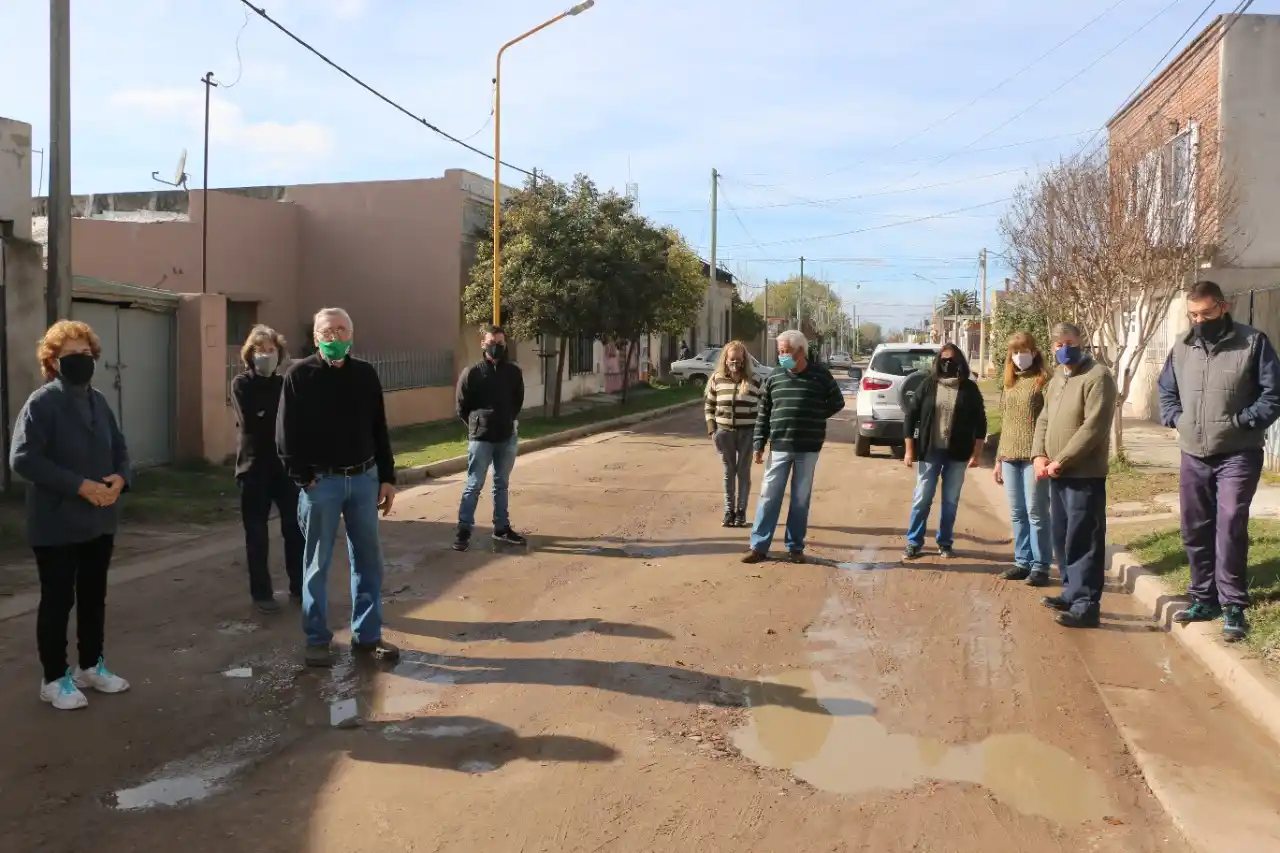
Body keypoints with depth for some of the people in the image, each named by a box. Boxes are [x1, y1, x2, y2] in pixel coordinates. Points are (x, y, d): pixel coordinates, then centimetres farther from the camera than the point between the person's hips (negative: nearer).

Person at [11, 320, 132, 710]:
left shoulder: (98, 400, 8)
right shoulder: (41, 402, -13)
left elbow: (119, 449, 13)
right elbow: (22, 459, -21)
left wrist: (120, 479, -9)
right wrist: (80, 485, -24)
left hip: (100, 520, 7)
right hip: (57, 524, -7)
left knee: (94, 596, 16)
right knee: (57, 601, 4)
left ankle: (91, 666, 31)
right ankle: (55, 679, 17)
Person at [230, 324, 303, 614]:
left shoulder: (286, 383, 11)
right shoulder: (241, 383, 0)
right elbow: (248, 422, -14)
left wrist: (266, 417, -12)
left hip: (286, 463, 3)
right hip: (255, 465, -2)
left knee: (296, 528, 3)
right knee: (257, 533, 4)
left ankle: (299, 587, 17)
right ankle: (261, 593, 14)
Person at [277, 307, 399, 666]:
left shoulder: (365, 374, 6)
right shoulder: (299, 375, -4)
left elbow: (380, 430, 9)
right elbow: (286, 434, -6)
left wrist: (387, 477, 6)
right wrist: (304, 478, -12)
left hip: (364, 478, 4)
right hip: (321, 482, -3)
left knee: (368, 560, 9)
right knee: (317, 564, 7)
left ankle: (367, 635, 21)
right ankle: (317, 639, 19)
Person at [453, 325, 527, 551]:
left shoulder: (514, 372, 2)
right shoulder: (472, 373, -8)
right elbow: (461, 407, 0)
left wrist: (510, 422, 11)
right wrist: (476, 426, 5)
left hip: (507, 438, 4)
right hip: (480, 439, -3)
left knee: (502, 485, 14)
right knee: (473, 486, 0)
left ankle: (501, 528, 23)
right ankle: (463, 531, 6)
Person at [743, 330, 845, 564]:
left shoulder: (820, 375, -3)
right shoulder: (774, 377, 2)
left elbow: (837, 402, 9)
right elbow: (763, 414, 5)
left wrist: (815, 417, -1)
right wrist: (759, 444, 0)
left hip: (808, 449, -1)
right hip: (779, 447, 1)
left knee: (801, 499, 8)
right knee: (768, 496, 2)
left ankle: (795, 547, 18)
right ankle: (759, 546, 8)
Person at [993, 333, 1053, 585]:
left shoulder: (1044, 380, -3)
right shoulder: (1010, 383, 17)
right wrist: (999, 458, 16)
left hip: (1033, 456, -6)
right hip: (1010, 457, 6)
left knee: (1036, 512, -3)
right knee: (1017, 513, 9)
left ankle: (1040, 566, 4)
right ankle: (1022, 562, 16)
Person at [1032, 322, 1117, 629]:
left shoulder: (1097, 376, -10)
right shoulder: (1056, 379, 18)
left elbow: (1094, 427, -19)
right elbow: (1044, 420, 17)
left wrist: (1061, 461, -18)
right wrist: (1039, 455, 0)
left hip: (1084, 474, -9)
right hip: (1057, 474, 9)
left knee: (1082, 541, -8)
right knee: (1062, 538, 15)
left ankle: (1086, 605, -4)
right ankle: (1072, 593, 27)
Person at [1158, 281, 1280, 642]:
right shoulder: (1181, 349, 8)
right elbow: (1166, 391, 20)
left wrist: (1241, 421, -16)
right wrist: (1175, 417, 2)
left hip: (1238, 455, -5)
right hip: (1193, 456, 5)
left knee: (1230, 529, -10)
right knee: (1195, 531, 10)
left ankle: (1233, 606, 0)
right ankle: (1204, 598, 23)